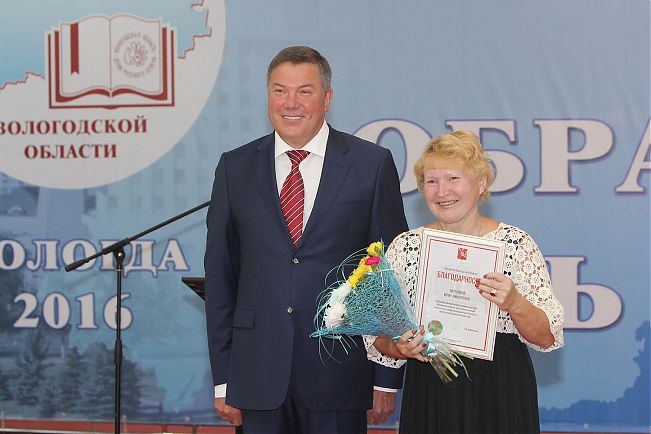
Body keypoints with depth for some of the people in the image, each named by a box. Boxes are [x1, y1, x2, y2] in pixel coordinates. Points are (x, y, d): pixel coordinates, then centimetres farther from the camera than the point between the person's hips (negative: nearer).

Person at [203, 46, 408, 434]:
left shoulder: (372, 165, 1)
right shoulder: (235, 168, 7)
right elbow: (220, 274, 8)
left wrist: (387, 379, -1)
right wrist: (222, 379, 4)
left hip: (340, 374, -1)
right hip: (259, 372, 2)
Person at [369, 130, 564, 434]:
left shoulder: (517, 245, -2)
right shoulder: (405, 247, 3)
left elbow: (547, 338, -4)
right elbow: (378, 342, 4)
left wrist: (515, 304, -22)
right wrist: (399, 348, -17)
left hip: (501, 401, -1)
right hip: (429, 401, 1)